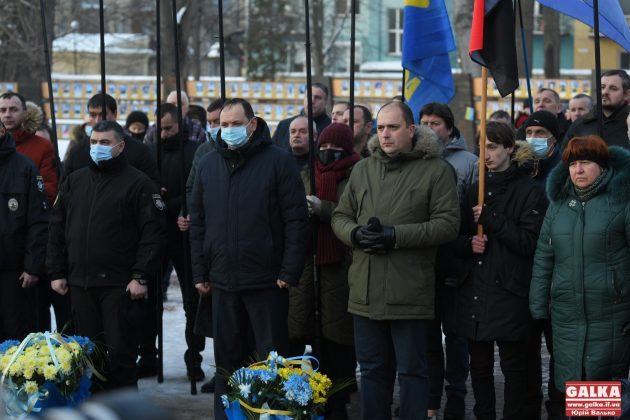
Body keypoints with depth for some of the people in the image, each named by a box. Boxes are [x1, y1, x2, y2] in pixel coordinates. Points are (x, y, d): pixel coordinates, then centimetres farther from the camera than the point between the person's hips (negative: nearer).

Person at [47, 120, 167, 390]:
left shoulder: (138, 184, -2)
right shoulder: (74, 181, 15)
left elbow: (153, 234, -7)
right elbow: (57, 230, 16)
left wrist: (141, 276, -14)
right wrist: (56, 272, 8)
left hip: (121, 286, -5)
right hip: (80, 284, 5)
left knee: (121, 353, -3)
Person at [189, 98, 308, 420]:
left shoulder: (278, 161, -5)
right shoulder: (208, 164, 10)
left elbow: (296, 219, -8)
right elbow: (198, 222, 13)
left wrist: (289, 272, -13)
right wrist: (199, 272, 7)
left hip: (268, 283, -4)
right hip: (223, 282, 4)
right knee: (227, 359, 11)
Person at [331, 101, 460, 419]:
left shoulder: (436, 170, -3)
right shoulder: (362, 170, 13)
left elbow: (448, 223, -10)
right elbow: (340, 216, 16)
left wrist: (395, 235, -17)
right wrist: (356, 234, -8)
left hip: (409, 292, -5)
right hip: (366, 290, 5)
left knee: (412, 370, 1)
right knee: (371, 368, 13)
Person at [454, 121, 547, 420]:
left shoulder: (529, 191, -2)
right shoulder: (474, 191, 17)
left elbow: (530, 241, -11)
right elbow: (456, 239, 18)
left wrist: (491, 219, -14)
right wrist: (468, 243, -5)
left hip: (509, 294, -6)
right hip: (474, 292, 6)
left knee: (515, 367, -5)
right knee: (479, 366, 11)